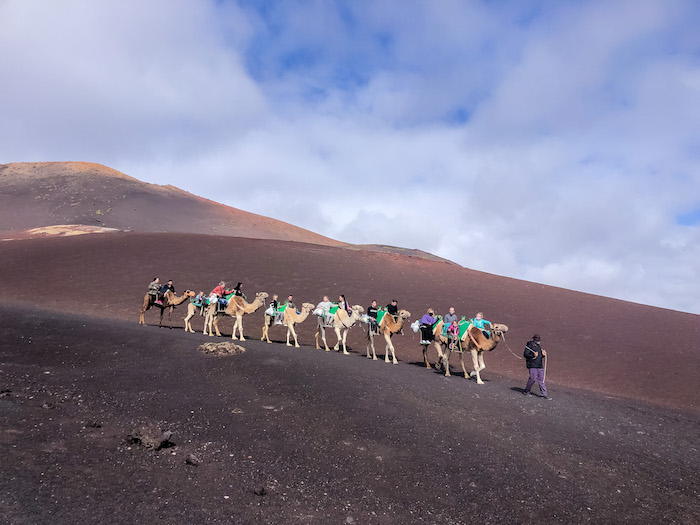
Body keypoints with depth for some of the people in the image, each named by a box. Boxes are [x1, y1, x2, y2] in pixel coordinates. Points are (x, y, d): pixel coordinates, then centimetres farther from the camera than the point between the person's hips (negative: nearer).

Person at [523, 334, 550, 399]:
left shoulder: (539, 347, 18)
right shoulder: (530, 345, -5)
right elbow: (525, 354, -12)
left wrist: (543, 354, 4)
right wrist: (533, 355, -24)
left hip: (539, 365, 7)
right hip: (532, 365, -7)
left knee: (541, 379, 4)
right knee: (533, 378, -8)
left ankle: (544, 394, 6)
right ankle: (526, 390, 12)